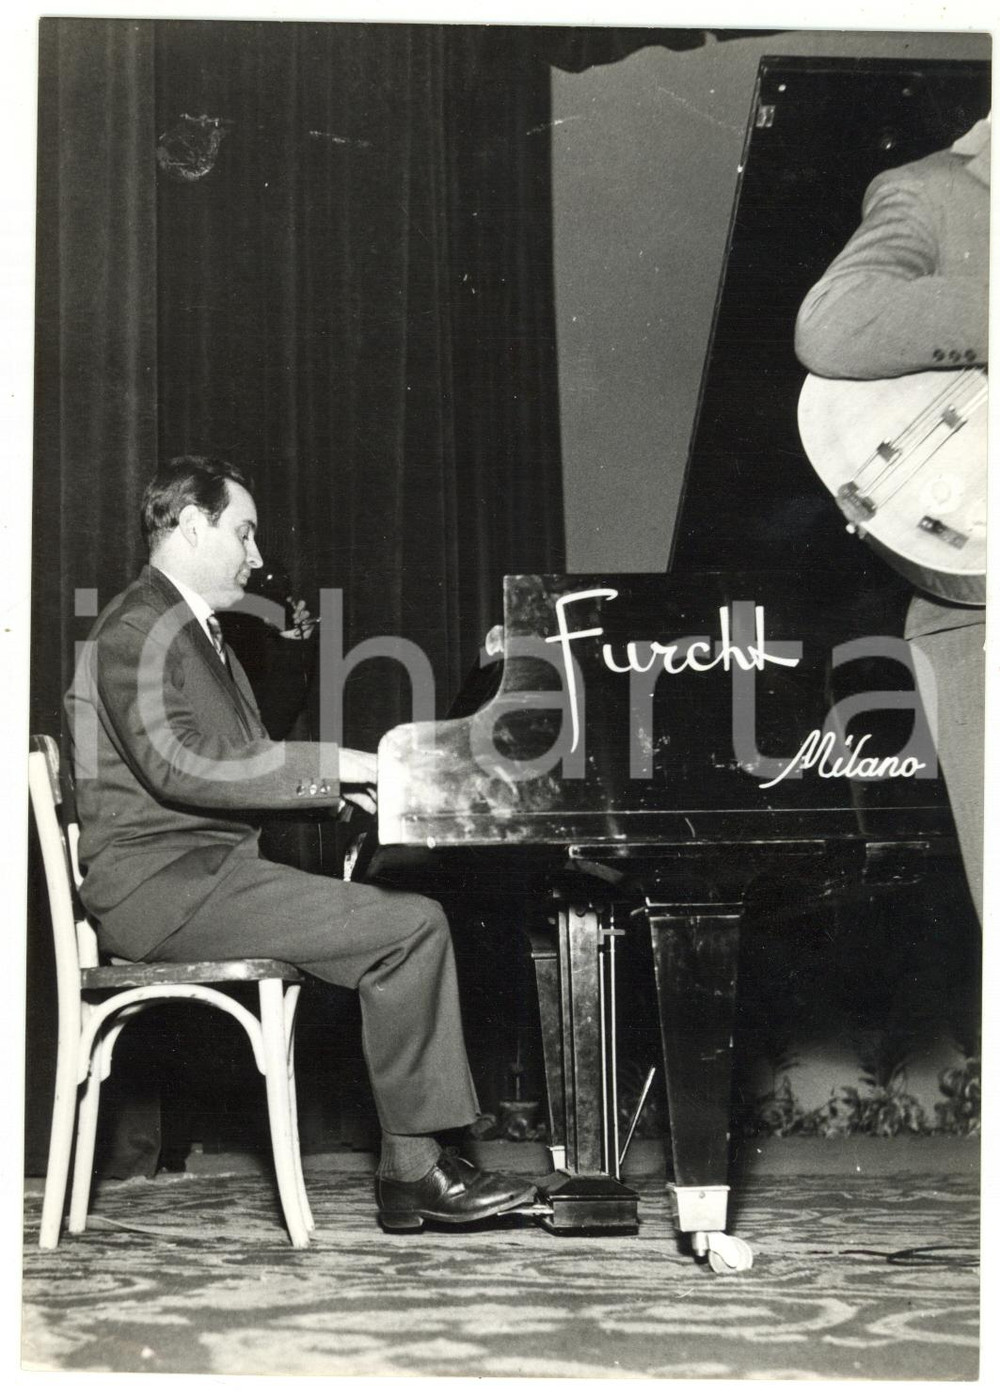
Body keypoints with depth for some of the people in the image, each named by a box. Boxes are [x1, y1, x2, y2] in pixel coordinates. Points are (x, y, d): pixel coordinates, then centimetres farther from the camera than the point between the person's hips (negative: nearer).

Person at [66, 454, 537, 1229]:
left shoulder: (194, 630, 22)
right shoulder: (139, 629, -11)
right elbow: (179, 765, -25)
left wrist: (343, 783, 4)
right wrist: (329, 764, -22)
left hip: (207, 868, 10)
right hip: (165, 884, -10)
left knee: (414, 917, -2)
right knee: (412, 924, -18)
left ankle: (413, 1167, -5)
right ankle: (414, 1168, -10)